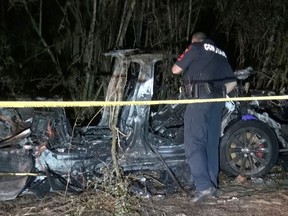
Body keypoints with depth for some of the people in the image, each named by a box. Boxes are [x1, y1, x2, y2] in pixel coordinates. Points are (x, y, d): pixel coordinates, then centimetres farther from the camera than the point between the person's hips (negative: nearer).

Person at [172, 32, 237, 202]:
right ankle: (213, 185, 12)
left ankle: (203, 186, -20)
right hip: (217, 101, 7)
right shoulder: (220, 54, 26)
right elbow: (232, 82, 25)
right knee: (212, 143, 11)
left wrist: (187, 67, 24)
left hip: (199, 99, -7)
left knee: (194, 142, -10)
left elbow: (176, 69, 5)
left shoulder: (196, 47, 6)